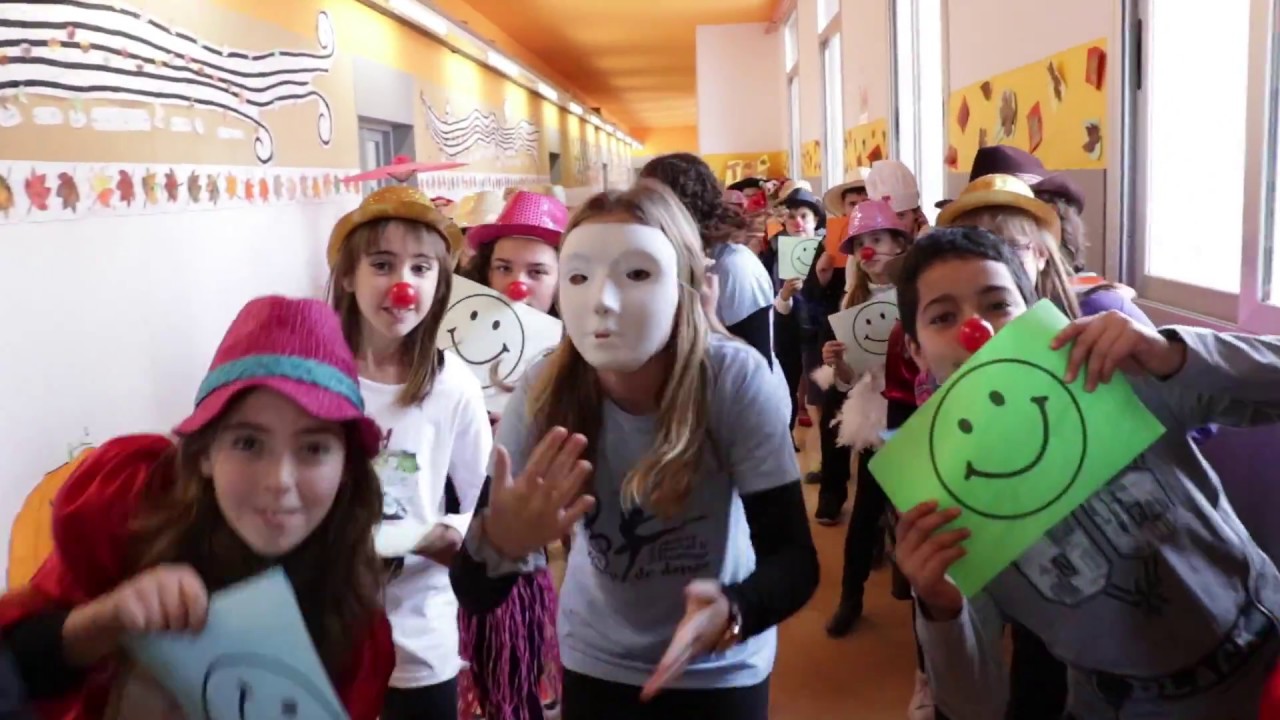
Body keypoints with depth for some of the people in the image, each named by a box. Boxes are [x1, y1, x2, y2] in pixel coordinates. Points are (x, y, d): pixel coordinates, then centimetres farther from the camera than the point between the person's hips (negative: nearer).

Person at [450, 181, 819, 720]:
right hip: (596, 663, 2)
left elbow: (793, 557, -24)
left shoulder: (736, 380, -26)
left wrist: (730, 614, -44)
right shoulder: (543, 392, -22)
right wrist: (498, 542, -42)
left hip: (720, 669, -2)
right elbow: (473, 596, -21)